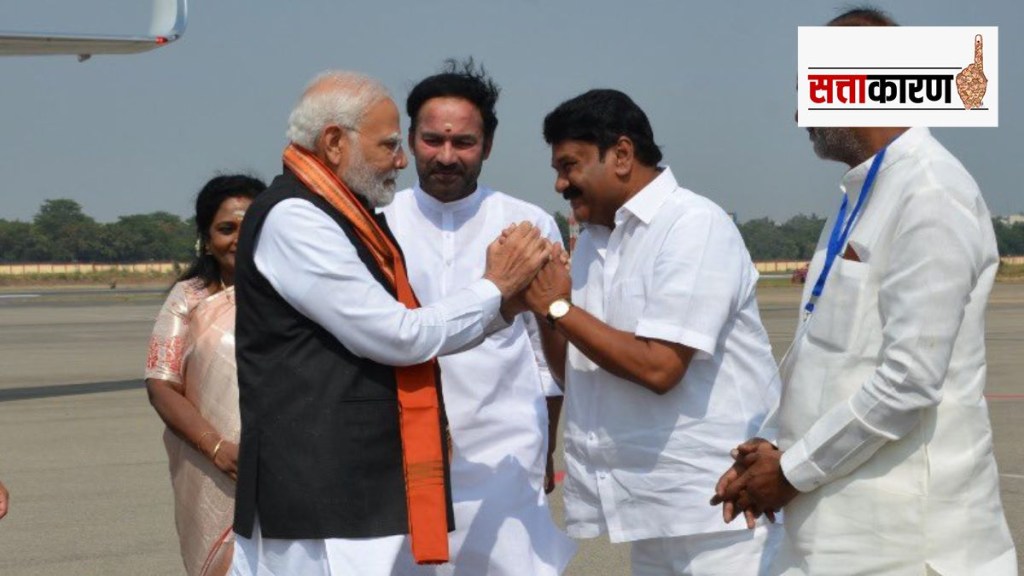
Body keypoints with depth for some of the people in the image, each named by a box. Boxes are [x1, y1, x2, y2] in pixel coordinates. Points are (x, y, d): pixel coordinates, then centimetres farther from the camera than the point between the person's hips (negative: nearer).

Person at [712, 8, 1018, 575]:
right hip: (840, 520, 8)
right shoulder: (866, 194, 15)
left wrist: (794, 470, -12)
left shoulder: (931, 193, -14)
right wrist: (779, 455, 5)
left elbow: (910, 378, -20)